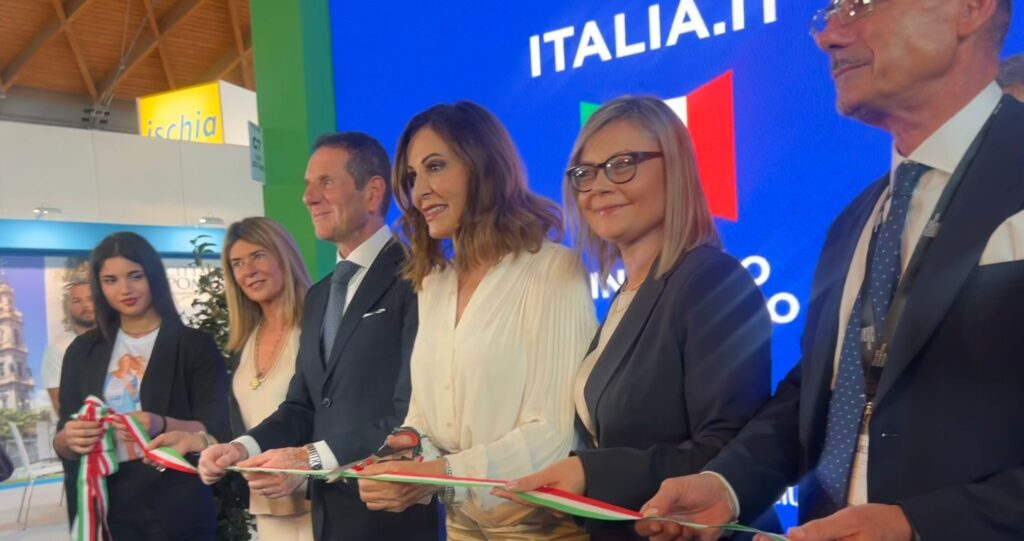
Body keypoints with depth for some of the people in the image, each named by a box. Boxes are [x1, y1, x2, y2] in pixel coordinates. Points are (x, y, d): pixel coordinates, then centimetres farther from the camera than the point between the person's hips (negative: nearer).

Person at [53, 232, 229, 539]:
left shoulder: (194, 345, -3)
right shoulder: (83, 351, 8)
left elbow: (216, 432, -9)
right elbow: (63, 445, 8)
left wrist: (162, 426, -26)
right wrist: (69, 440, -15)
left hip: (176, 508, -3)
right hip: (103, 509, 3)